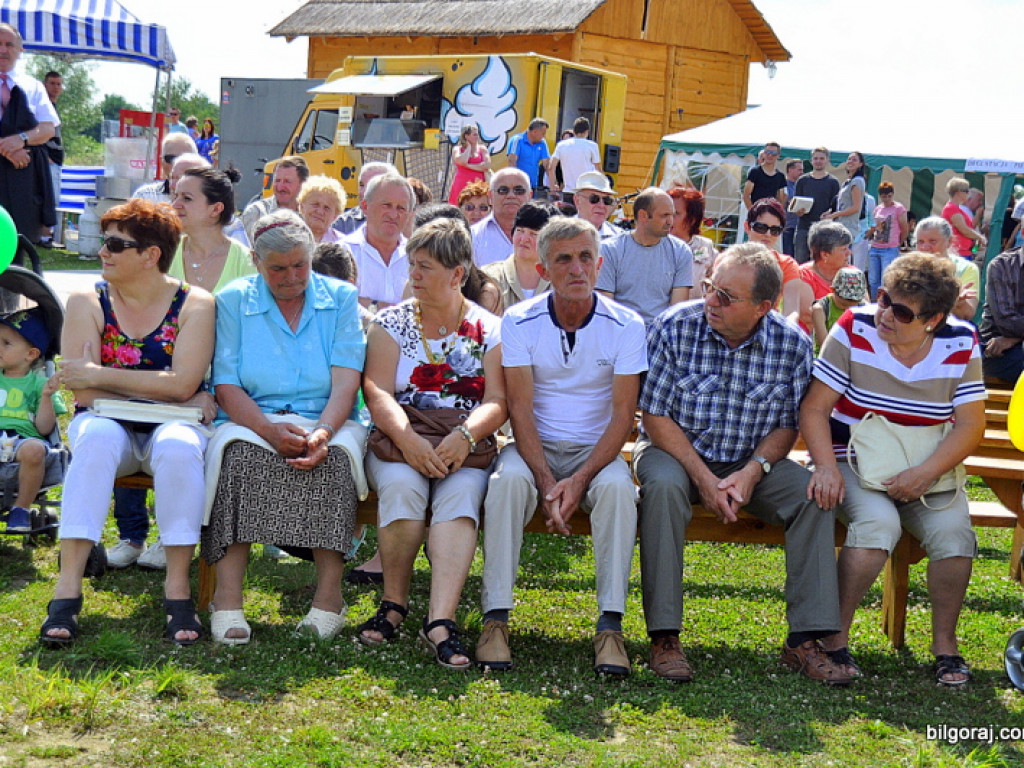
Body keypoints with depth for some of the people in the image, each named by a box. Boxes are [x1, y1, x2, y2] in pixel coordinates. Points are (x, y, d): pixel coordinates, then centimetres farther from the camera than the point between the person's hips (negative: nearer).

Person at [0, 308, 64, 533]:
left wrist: (46, 396, -5)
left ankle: (21, 508, -15)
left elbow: (44, 428, 6)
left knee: (34, 449, -38)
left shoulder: (37, 383, 14)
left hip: (22, 437, -1)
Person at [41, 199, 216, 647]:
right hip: (110, 424, 1)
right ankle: (68, 587, -37)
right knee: (95, 438, -34)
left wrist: (99, 376, -16)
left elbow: (182, 384, -15)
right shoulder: (88, 303, 2)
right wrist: (168, 396, -15)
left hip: (171, 426, -1)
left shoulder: (194, 304, -1)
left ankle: (177, 588, -29)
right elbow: (85, 394, -9)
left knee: (178, 447, -36)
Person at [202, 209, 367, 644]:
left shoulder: (340, 298, 9)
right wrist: (271, 430, -20)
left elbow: (345, 380, -3)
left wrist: (322, 433, -23)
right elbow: (227, 387, -1)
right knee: (240, 452, -34)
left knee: (335, 456, -34)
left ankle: (329, 595, -33)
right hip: (253, 421, 0)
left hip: (327, 423, 0)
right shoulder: (233, 301, 8)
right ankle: (227, 598, -37)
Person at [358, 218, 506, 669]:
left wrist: (465, 436, -22)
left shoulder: (489, 331, 10)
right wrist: (406, 438, -22)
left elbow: (498, 402, -1)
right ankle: (394, 603, -16)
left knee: (462, 491, -34)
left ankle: (440, 620, -43)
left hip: (466, 448, 0)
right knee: (402, 484, -33)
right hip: (400, 442, 1)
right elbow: (377, 392, -2)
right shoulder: (391, 323, 12)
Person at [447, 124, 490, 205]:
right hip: (462, 185, -1)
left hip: (478, 185, 1)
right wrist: (468, 147, 0)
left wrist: (469, 166, -8)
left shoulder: (482, 149, 10)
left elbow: (487, 165, -4)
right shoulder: (457, 149, 7)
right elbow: (462, 162, -14)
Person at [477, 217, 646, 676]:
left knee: (617, 486, -33)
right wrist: (547, 483, -22)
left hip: (596, 449, 0)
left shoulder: (625, 325, -4)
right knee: (507, 479, -33)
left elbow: (623, 414, -7)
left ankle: (610, 624, -30)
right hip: (535, 447, 0)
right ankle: (496, 617, -29)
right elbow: (520, 408, -9)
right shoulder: (519, 321, -4)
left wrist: (581, 479, -21)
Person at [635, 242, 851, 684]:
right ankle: (663, 636, -29)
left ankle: (804, 639, -16)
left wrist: (752, 471, -18)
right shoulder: (675, 328, -14)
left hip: (751, 463, 2)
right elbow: (655, 416, -12)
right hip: (675, 451, -2)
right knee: (663, 484, -35)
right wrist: (703, 478, -21)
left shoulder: (793, 346, -8)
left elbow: (787, 426, 1)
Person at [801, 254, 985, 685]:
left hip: (929, 471, 2)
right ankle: (835, 637, -17)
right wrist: (826, 467, -25)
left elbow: (970, 425, -5)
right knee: (878, 524, -33)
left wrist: (925, 473, -21)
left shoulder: (960, 344, -4)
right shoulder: (855, 330, -10)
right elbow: (814, 408, -9)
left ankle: (945, 642, -3)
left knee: (953, 531, -26)